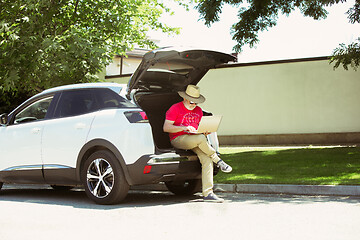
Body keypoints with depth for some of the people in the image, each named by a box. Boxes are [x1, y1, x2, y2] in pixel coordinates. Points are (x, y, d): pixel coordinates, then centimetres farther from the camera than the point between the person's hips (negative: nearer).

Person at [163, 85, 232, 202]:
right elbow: (166, 127, -11)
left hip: (194, 141, 6)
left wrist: (205, 131, -1)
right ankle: (218, 161, -14)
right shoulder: (175, 108, -2)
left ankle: (208, 193, -25)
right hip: (178, 140, -6)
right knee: (201, 139, -35)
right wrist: (184, 128, -21)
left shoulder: (198, 111, 18)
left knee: (207, 159, -22)